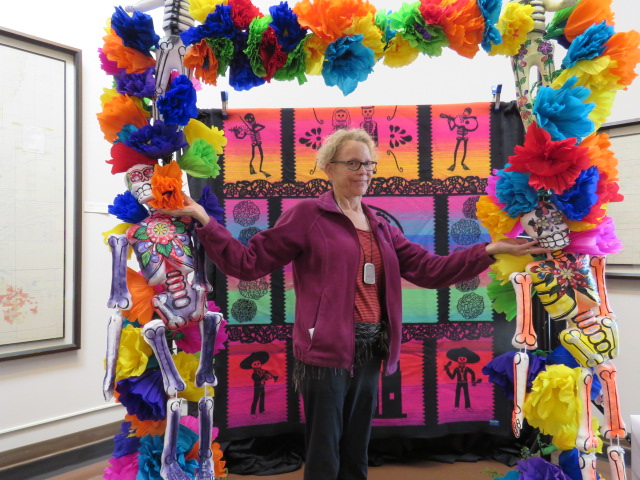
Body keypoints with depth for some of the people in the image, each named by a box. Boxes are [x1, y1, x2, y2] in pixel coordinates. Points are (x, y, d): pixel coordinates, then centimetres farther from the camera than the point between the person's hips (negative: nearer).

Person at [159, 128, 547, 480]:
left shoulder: (380, 227, 12)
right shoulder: (307, 214, -6)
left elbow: (430, 269, 8)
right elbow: (248, 262, -6)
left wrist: (491, 250, 3)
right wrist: (204, 222, -15)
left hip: (370, 353, 6)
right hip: (326, 352, -6)